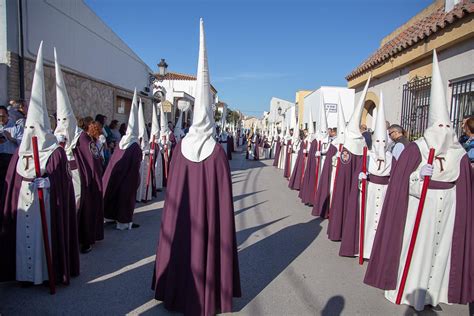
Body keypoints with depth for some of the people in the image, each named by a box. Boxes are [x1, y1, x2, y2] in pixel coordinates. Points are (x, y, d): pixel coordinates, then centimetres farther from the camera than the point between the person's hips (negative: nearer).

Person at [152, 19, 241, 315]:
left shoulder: (181, 147, -5)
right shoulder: (217, 151, -15)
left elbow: (173, 188, 1)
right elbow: (224, 194, -13)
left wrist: (177, 210, 13)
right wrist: (222, 218, -2)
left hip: (182, 213, 4)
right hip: (208, 212, -3)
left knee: (183, 245, 19)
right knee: (207, 246, 11)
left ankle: (180, 292, 38)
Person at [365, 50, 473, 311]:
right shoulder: (414, 150, -11)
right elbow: (402, 183, -13)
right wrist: (420, 175, -27)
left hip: (447, 209, 5)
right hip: (418, 208, -4)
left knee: (441, 247, 12)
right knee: (414, 247, 3)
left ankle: (431, 290, 26)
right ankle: (405, 288, 17)